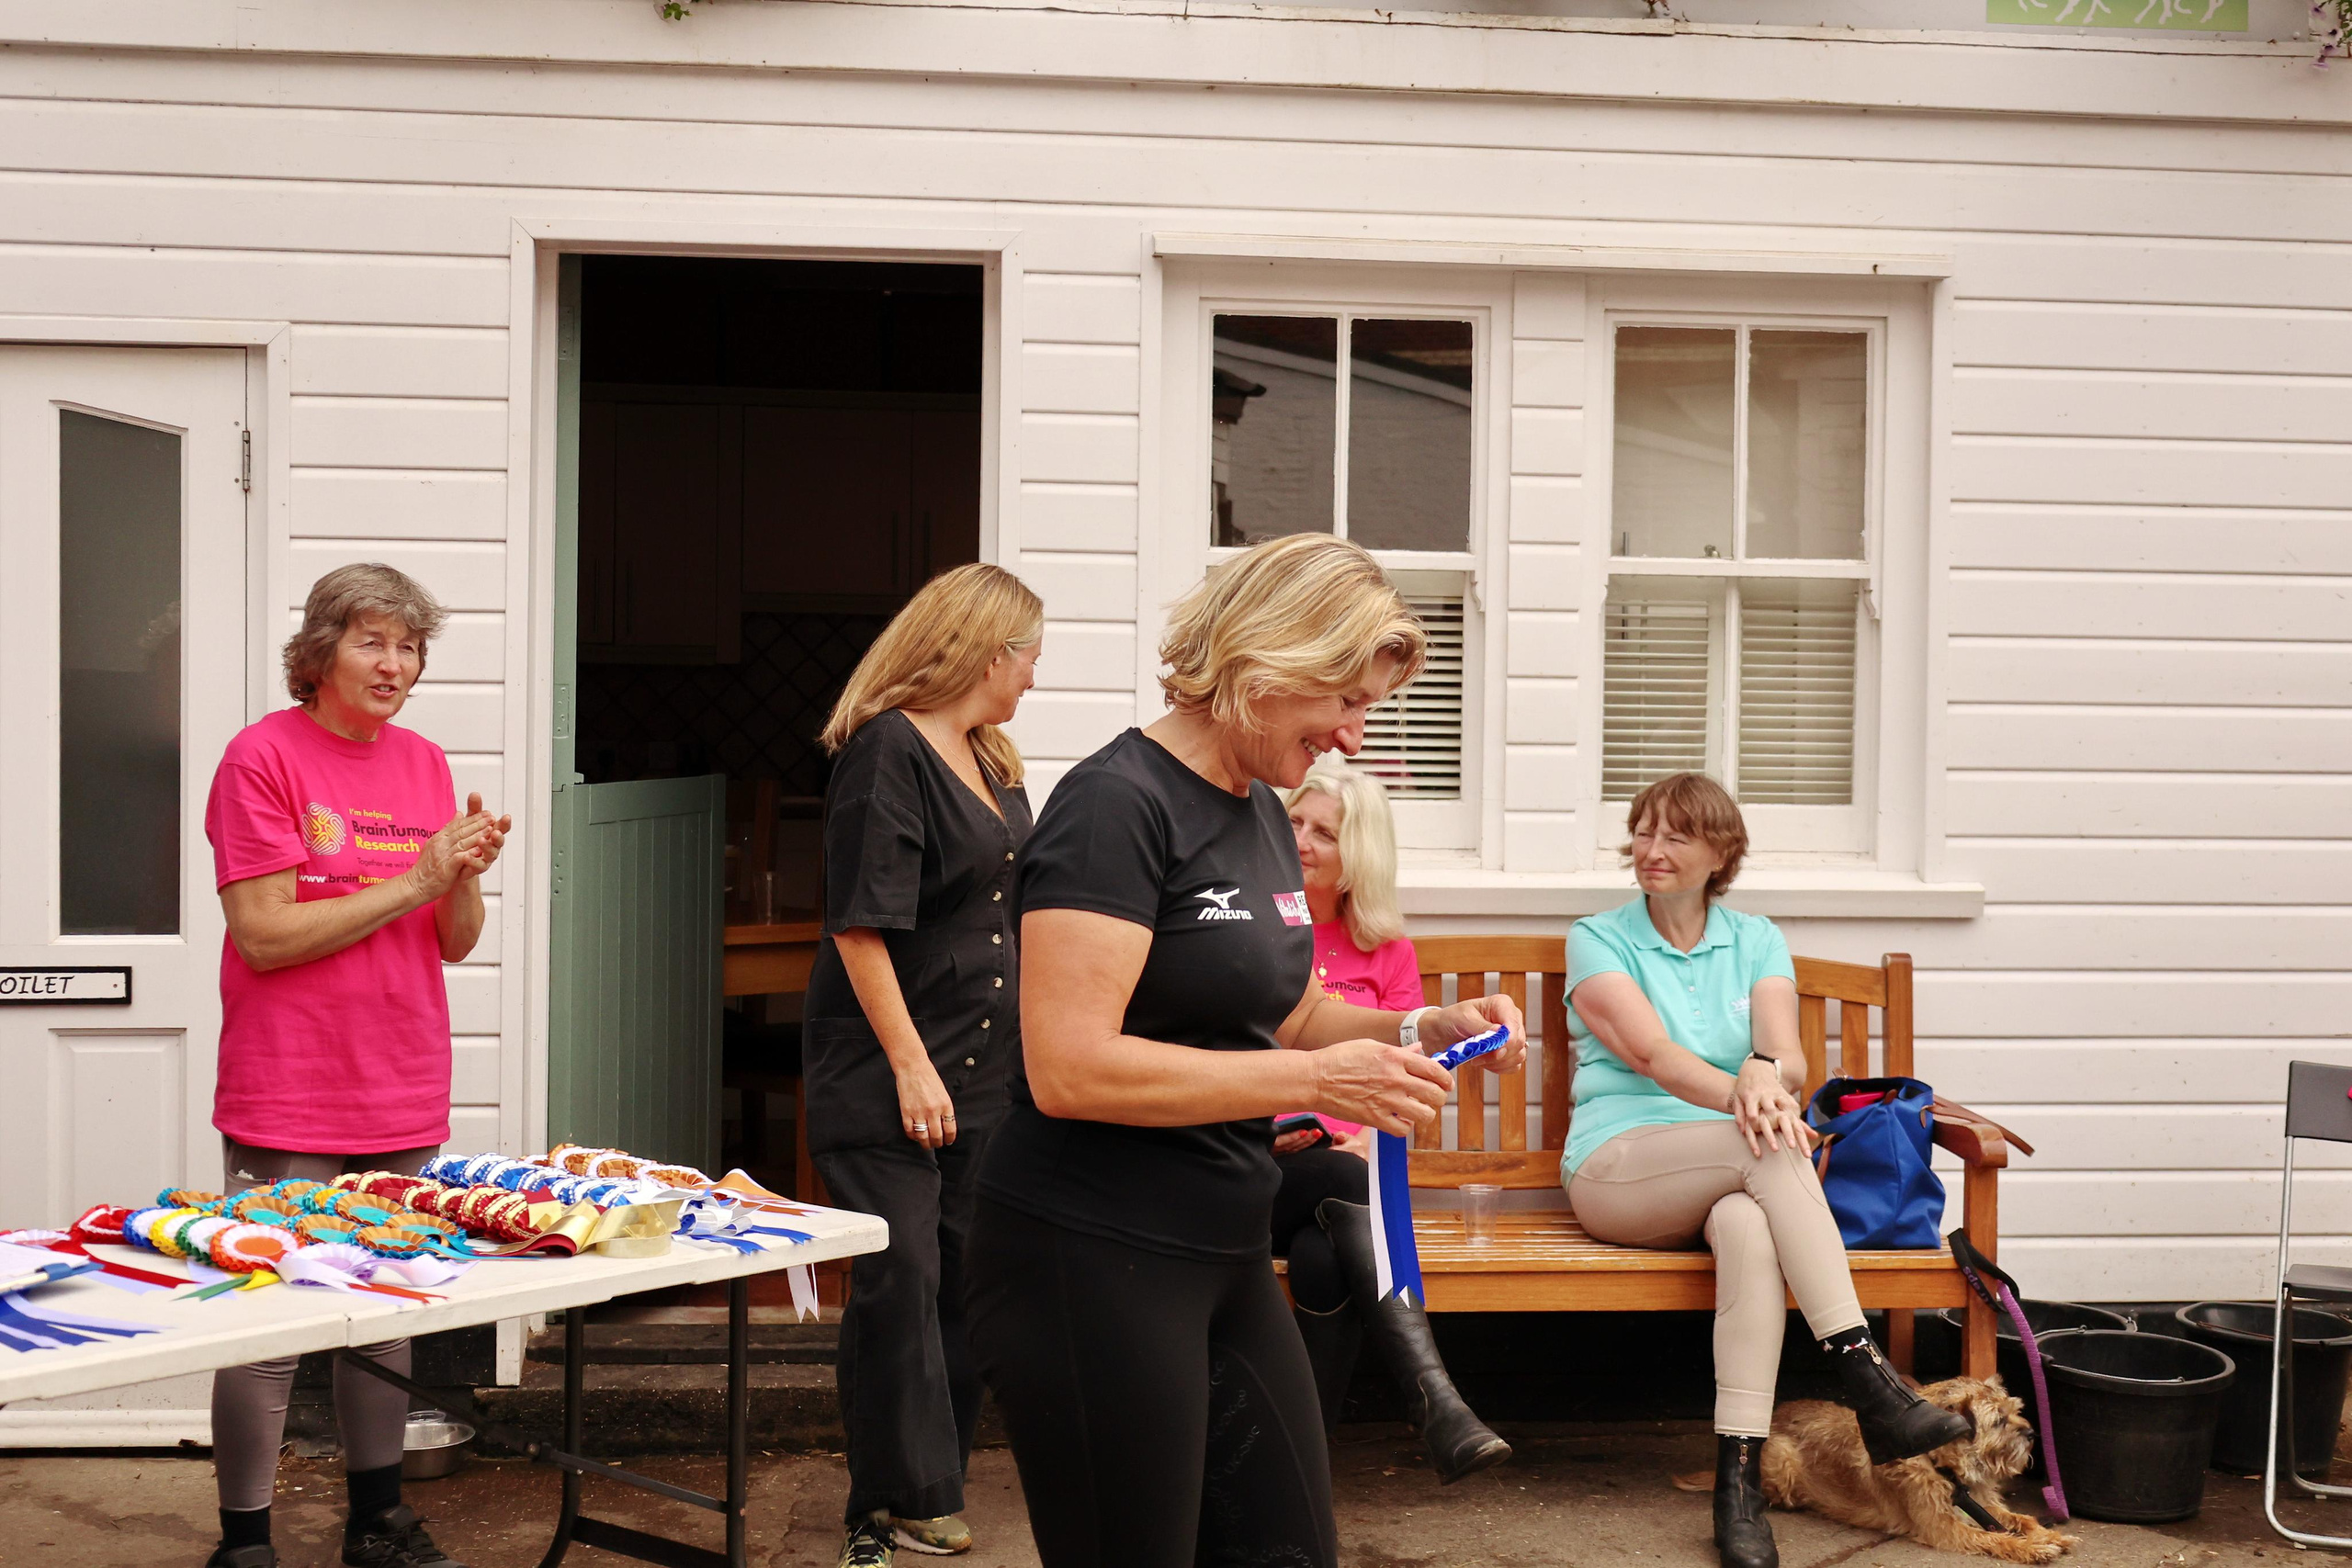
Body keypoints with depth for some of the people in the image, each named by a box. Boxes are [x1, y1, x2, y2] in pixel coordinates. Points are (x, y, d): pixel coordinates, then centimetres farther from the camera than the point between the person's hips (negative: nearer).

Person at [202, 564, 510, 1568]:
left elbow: (456, 944, 12)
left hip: (404, 1106, 6)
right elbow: (265, 936, -14)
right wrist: (411, 882, -15)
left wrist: (464, 875, -9)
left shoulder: (425, 764, 11)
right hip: (289, 1107, -6)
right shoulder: (263, 756, -8)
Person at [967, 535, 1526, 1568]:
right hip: (1093, 1261, -9)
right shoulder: (1119, 804, -16)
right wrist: (1314, 1079, -22)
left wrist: (1415, 1033, 6)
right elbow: (1068, 1066, -24)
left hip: (1223, 1254, 9)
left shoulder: (1262, 812, 12)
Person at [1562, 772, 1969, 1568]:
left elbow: (1790, 1054, -2)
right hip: (1618, 1168, -2)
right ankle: (1866, 1379, -39)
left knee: (1749, 1227, -37)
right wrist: (1739, 1096, -30)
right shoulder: (1598, 939, 8)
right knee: (1767, 1144, -33)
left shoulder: (1756, 942, 17)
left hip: (1731, 1175, 2)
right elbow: (1652, 1053, -10)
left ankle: (1739, 1483, -43)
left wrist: (1766, 1070, -29)